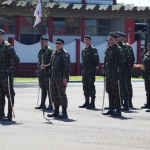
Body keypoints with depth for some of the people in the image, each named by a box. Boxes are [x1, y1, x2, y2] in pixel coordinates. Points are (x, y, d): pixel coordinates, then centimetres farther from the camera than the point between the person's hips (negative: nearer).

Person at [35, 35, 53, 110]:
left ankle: (50, 105, -2)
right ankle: (42, 104, 18)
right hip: (41, 72, 8)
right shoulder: (40, 51, 16)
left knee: (48, 89, -5)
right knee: (43, 88, 12)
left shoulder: (49, 50, -9)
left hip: (47, 72, -8)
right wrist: (38, 70, 18)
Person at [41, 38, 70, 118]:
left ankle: (64, 112, 0)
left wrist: (65, 77, -20)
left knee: (61, 94, -6)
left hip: (61, 78, -8)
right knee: (54, 94, 11)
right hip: (54, 77, 8)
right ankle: (56, 111, 20)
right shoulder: (54, 53, 16)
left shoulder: (65, 54, -9)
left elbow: (67, 66, -14)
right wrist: (45, 66, 3)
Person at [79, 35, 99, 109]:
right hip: (84, 71, 8)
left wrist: (93, 68, -12)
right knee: (85, 87, 10)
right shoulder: (83, 50, 16)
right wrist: (83, 69, 14)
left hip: (91, 71, -8)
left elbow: (96, 60, -12)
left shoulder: (93, 49, -8)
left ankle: (92, 103, -4)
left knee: (91, 86, -7)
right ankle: (86, 102, 17)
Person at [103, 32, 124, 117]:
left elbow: (121, 62, -12)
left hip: (115, 74, -8)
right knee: (109, 91, 11)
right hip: (108, 74, 8)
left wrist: (120, 73, -17)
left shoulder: (118, 49, -8)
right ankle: (111, 109, 18)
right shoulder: (108, 49, 15)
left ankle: (118, 110, -4)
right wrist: (104, 69, 15)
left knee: (116, 92, -6)